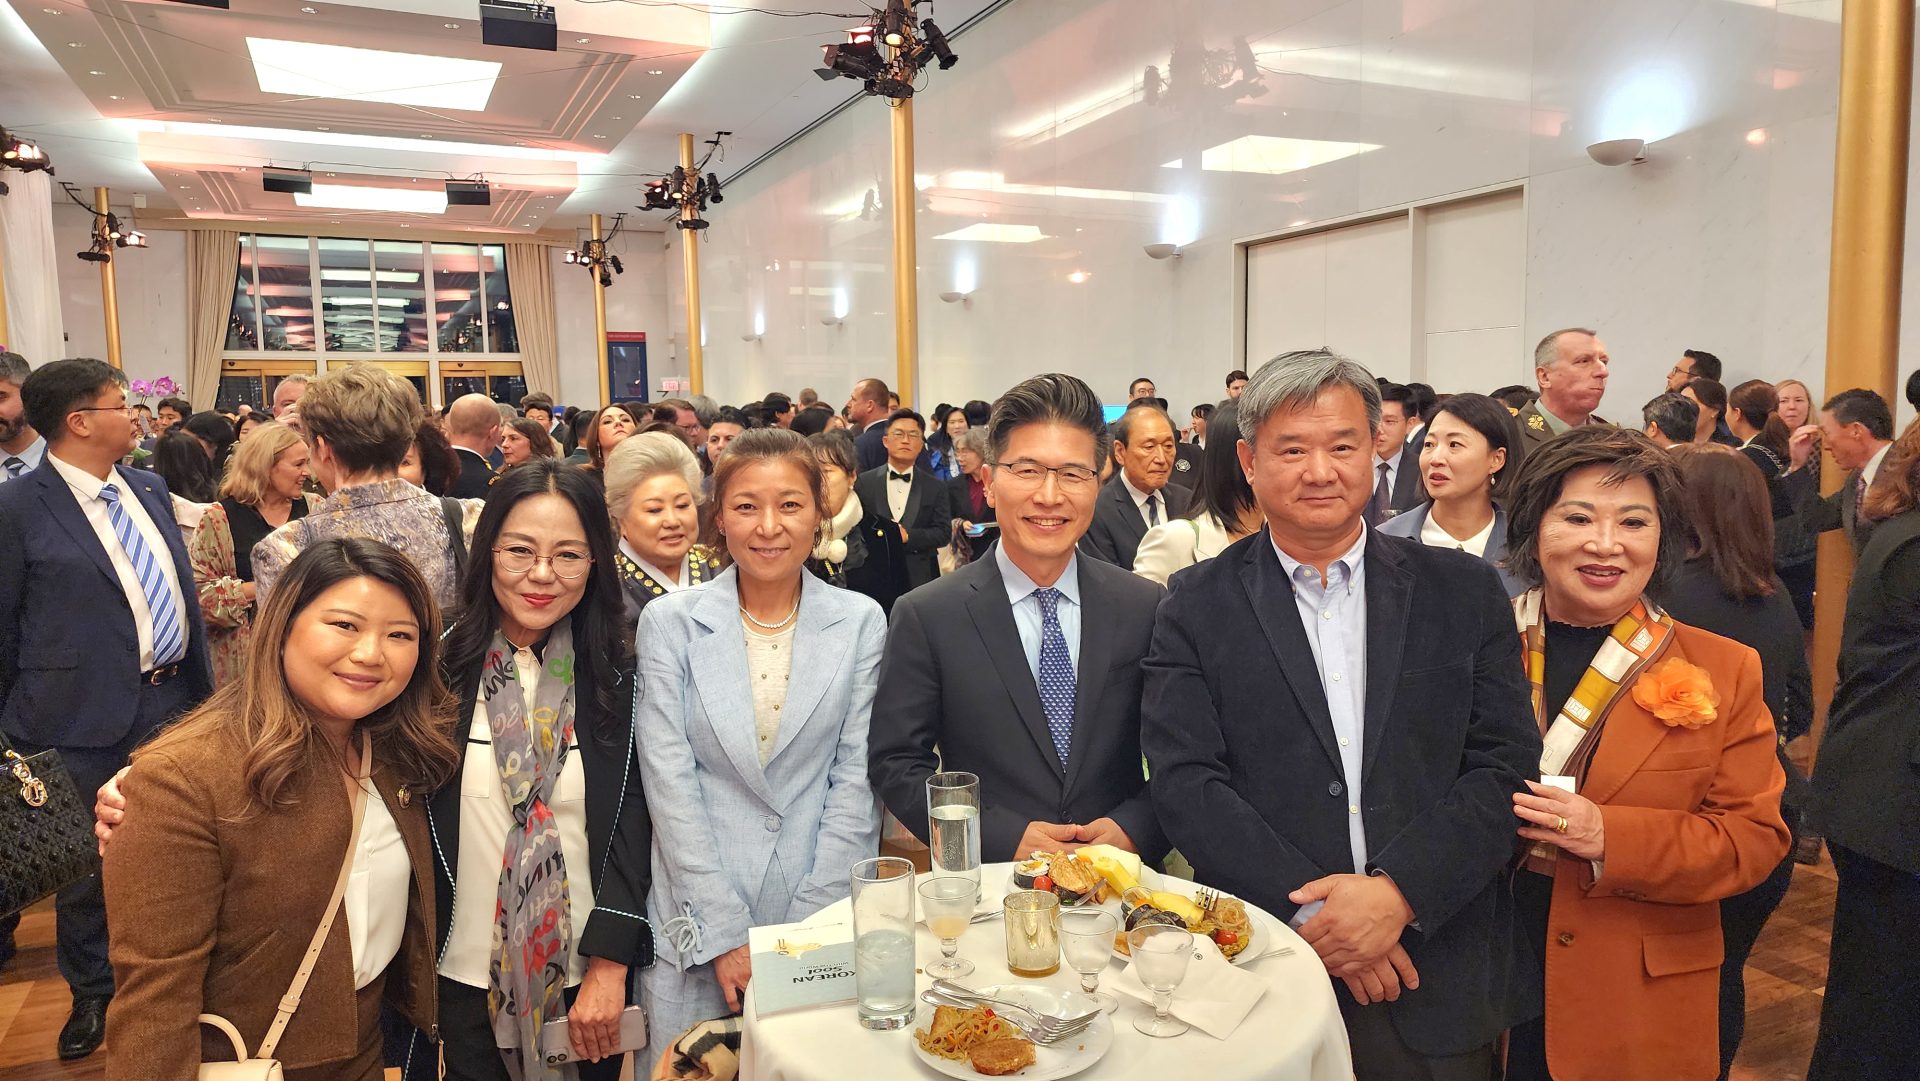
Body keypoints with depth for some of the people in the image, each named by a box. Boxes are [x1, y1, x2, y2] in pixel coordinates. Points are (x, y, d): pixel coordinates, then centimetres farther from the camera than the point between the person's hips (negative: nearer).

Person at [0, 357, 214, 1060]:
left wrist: (203, 682, 13)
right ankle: (91, 994, 33)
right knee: (89, 862, 12)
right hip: (86, 719, -5)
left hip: (175, 703, 5)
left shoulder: (149, 488, 7)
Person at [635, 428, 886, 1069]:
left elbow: (856, 779, -3)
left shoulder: (860, 622, -1)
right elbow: (670, 783, -7)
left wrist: (811, 929, -10)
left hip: (823, 918, 1)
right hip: (698, 926, 0)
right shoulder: (669, 623, -3)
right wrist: (726, 935, -11)